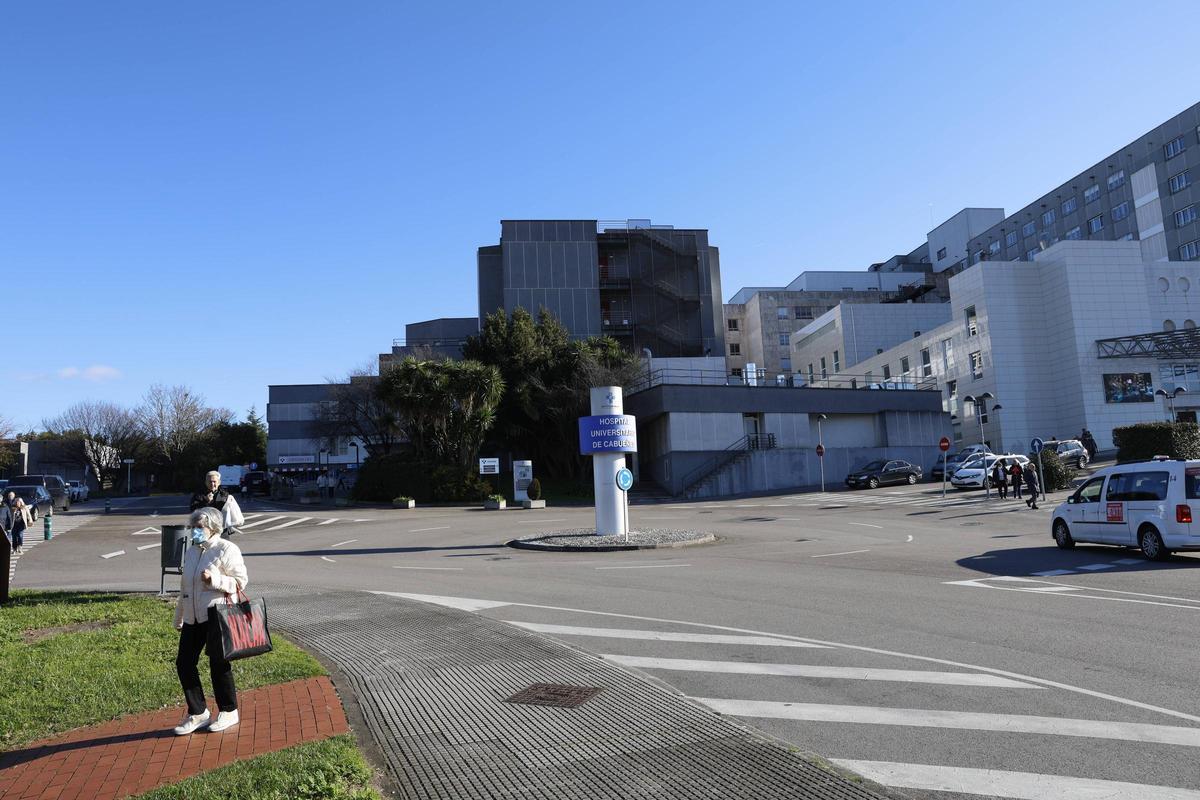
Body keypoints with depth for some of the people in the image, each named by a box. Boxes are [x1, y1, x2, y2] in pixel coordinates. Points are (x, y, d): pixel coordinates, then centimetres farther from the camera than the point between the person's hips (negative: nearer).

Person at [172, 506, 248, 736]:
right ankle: (198, 713, 20)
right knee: (184, 663, 5)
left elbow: (241, 581, -10)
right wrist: (178, 617, 27)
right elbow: (184, 586, 24)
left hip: (216, 615, -7)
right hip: (193, 618, 8)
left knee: (218, 663, 0)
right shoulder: (191, 551, 16)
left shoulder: (227, 550, -7)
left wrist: (215, 579, -24)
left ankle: (228, 712, 17)